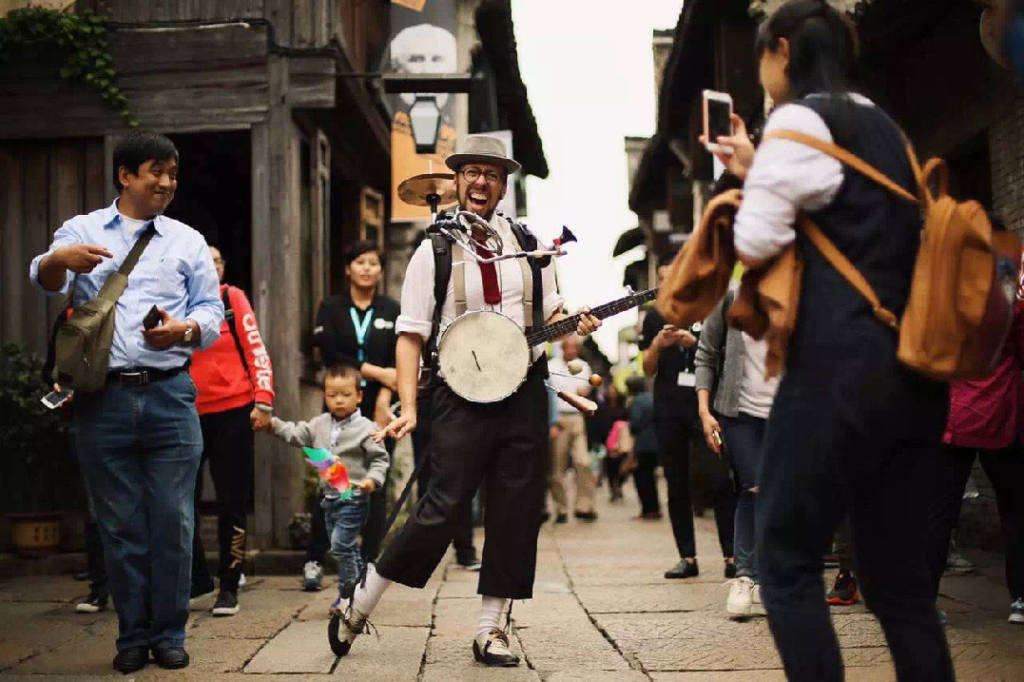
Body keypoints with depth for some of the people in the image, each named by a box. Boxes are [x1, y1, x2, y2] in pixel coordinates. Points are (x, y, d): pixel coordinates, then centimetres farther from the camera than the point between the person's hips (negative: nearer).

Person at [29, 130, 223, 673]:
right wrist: (60, 259, -28)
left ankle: (169, 634, 10)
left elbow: (212, 312, 11)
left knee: (173, 520, -1)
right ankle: (132, 637, 13)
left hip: (170, 394, 1)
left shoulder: (187, 241, 15)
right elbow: (44, 280, -5)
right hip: (104, 398, -1)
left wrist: (184, 329, -12)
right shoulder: (82, 230, 11)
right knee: (119, 525, 3)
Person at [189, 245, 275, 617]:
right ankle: (197, 579, 18)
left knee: (232, 503, 0)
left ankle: (229, 587, 8)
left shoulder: (232, 297, 1)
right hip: (191, 415, 2)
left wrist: (263, 400, -10)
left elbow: (256, 349, -1)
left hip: (233, 412, -2)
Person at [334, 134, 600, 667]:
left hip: (524, 392, 4)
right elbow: (410, 334, -4)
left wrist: (575, 324, -3)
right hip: (461, 395, -4)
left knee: (516, 513, 4)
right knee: (444, 507, -11)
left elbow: (550, 313, 21)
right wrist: (408, 408, -13)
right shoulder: (434, 251, -1)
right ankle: (360, 603, 6)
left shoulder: (528, 245, 11)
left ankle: (489, 630, 15)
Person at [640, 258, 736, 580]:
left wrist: (695, 343, -12)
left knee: (718, 478, -13)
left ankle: (731, 554, -11)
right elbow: (648, 370, 9)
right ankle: (687, 557, 9)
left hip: (702, 405, -3)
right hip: (668, 410, 3)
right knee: (677, 485, 4)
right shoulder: (654, 318, 11)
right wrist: (657, 344, -11)